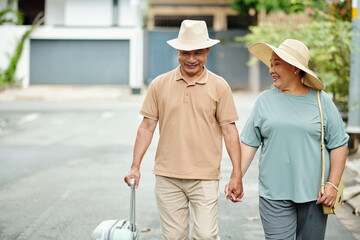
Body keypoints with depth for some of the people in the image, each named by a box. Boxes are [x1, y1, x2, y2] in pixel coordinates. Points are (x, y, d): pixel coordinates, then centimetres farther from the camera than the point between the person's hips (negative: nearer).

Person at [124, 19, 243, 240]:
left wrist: (237, 174, -4)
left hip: (205, 178, -2)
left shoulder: (219, 87, 2)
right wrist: (135, 166, 0)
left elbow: (229, 130, 1)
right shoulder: (160, 85, 5)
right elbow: (147, 127, 7)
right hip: (167, 177, 2)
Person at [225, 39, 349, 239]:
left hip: (314, 194, 0)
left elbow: (339, 145, 3)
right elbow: (249, 143, 7)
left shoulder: (322, 101, 3)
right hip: (274, 195, 0)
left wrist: (333, 184, -5)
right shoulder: (265, 101, 6)